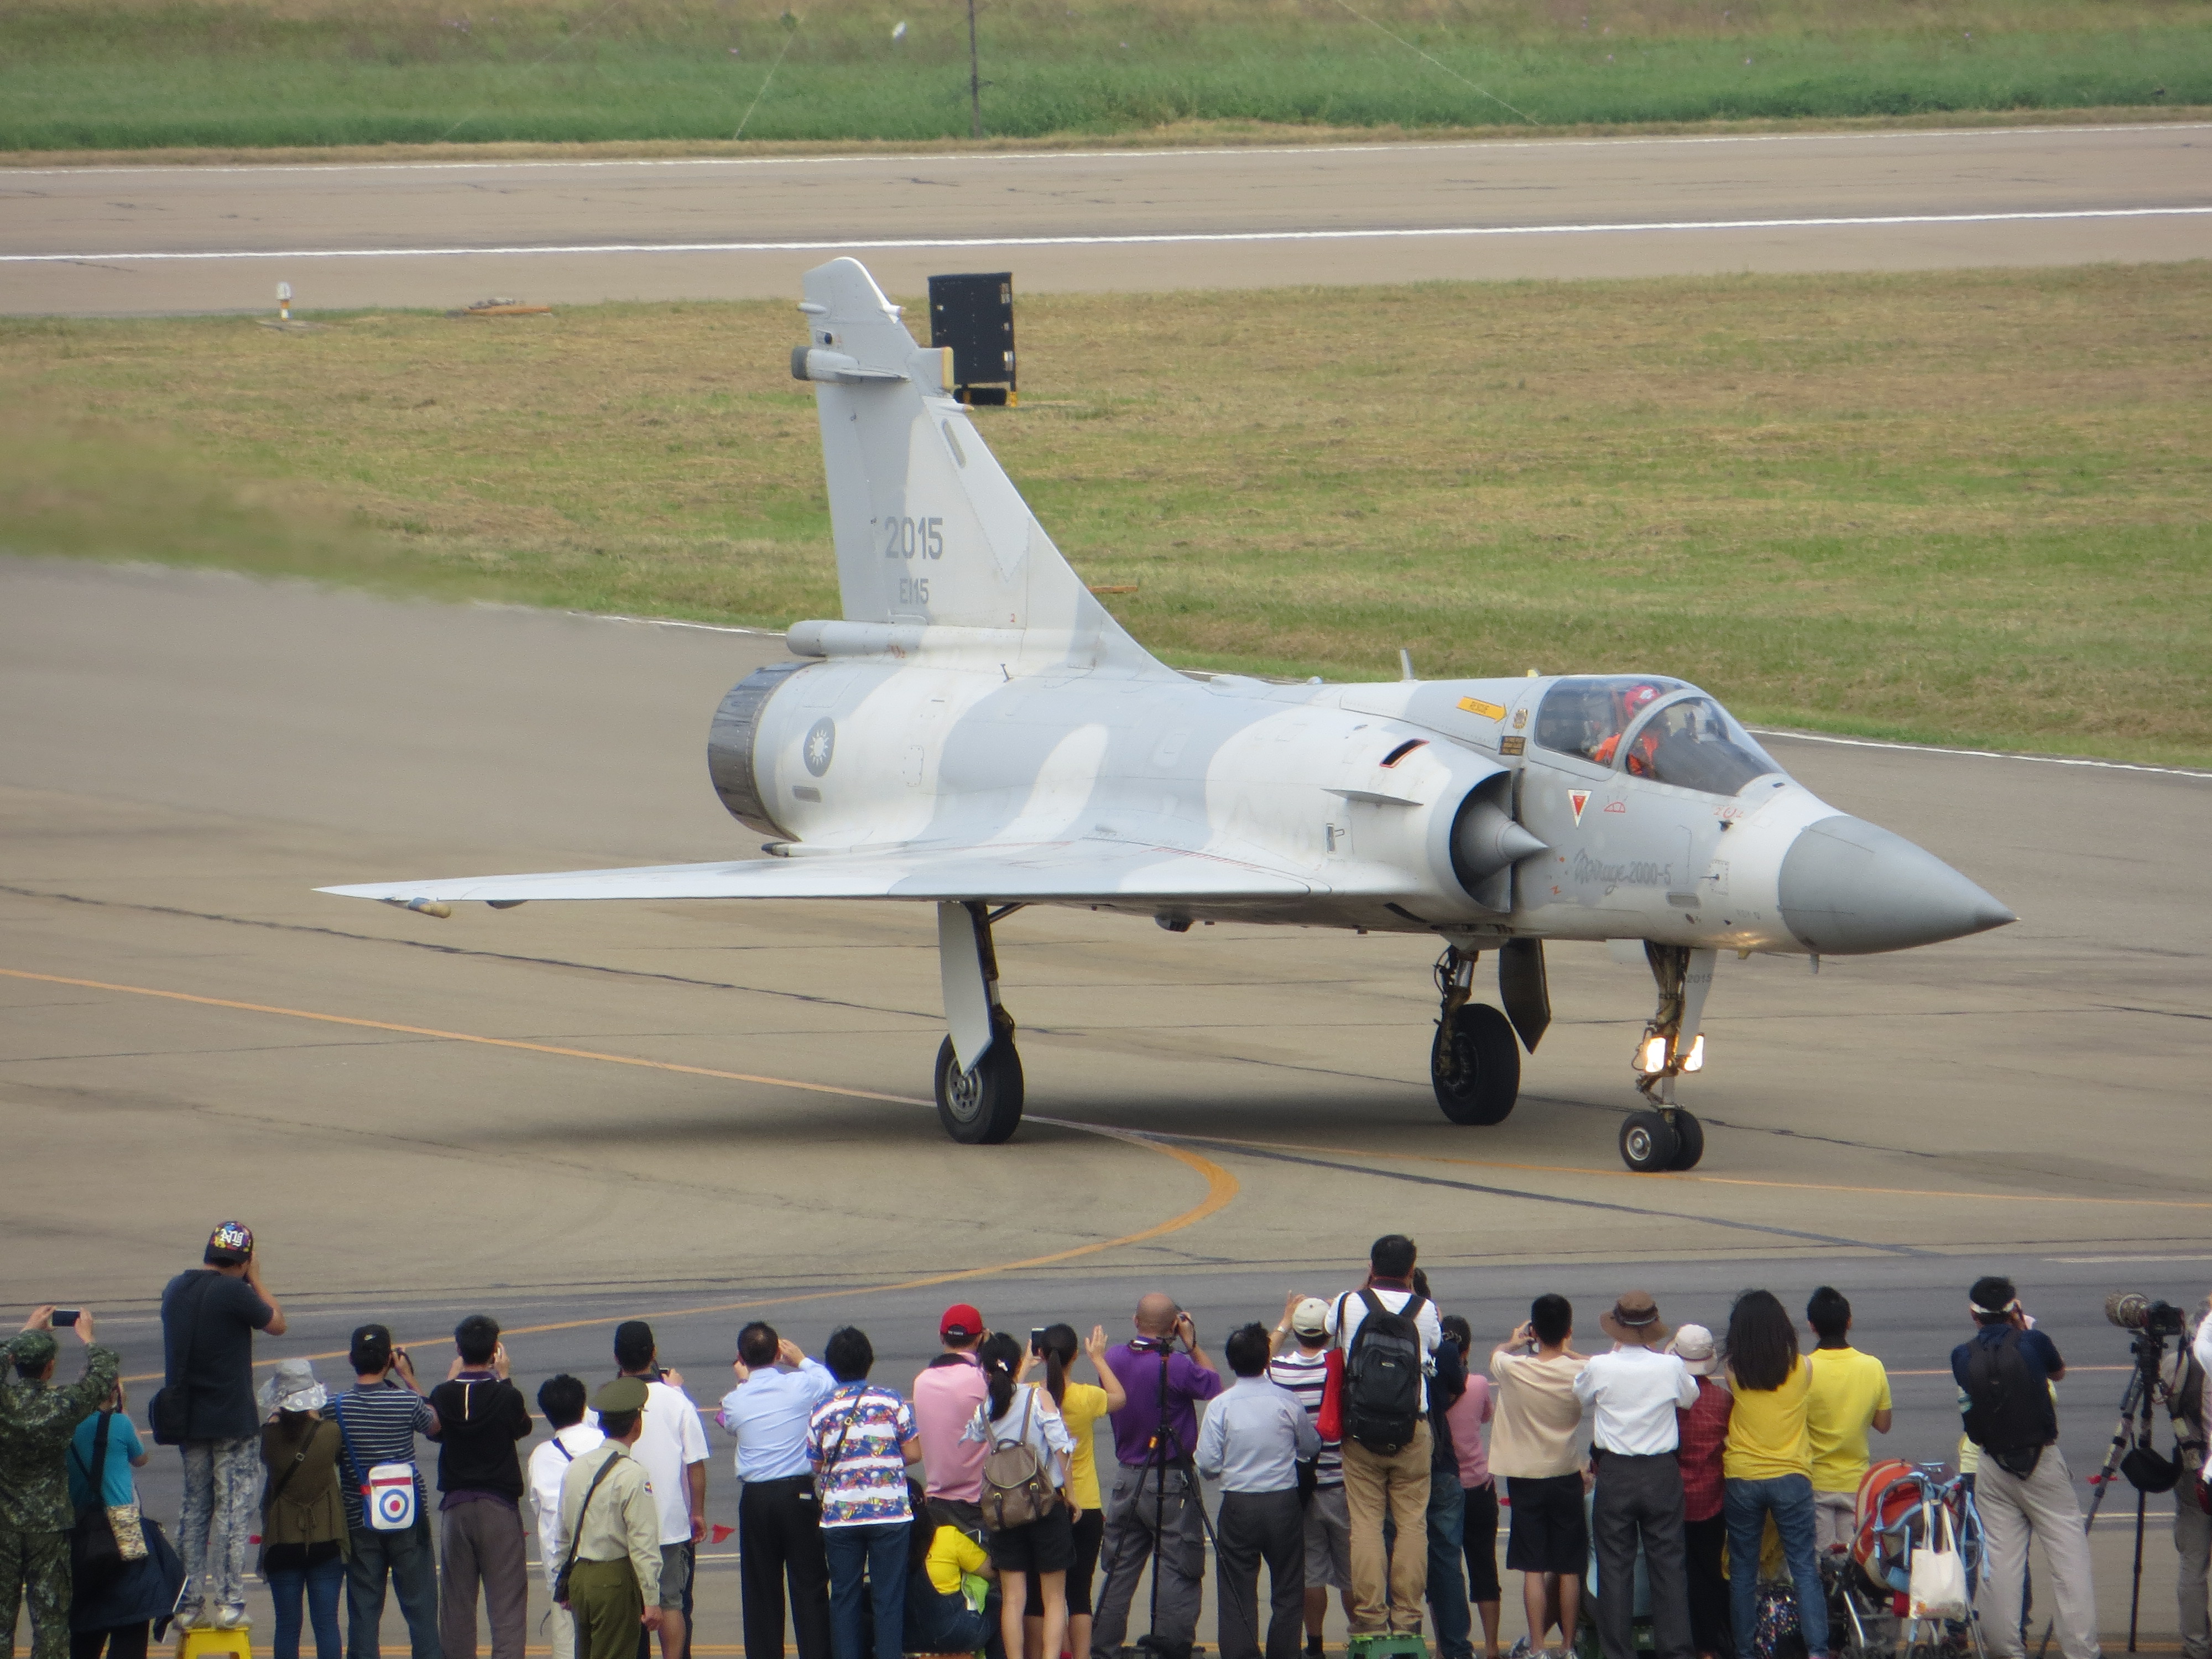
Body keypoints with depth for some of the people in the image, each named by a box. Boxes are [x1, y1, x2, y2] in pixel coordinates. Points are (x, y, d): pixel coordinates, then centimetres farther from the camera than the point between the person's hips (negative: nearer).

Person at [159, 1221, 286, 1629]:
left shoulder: (175, 1289, 5)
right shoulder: (235, 1293, -15)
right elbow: (277, 1323, -1)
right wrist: (256, 1279, 8)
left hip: (188, 1421, 6)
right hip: (233, 1421, -6)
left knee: (194, 1510, 12)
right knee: (233, 1509, 0)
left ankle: (189, 1603, 10)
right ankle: (227, 1602, -3)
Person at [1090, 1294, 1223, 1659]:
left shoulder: (1116, 1358, -2)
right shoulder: (1175, 1366, -18)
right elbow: (1214, 1386, -4)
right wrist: (1192, 1345, 3)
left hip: (1126, 1478, 6)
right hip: (1171, 1484, -6)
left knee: (1119, 1573, 13)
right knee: (1179, 1573, 1)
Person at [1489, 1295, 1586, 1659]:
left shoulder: (1513, 1369, -14)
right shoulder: (1579, 1372, -11)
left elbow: (1497, 1354, 11)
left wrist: (1515, 1342, 32)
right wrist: (1566, 1351, 25)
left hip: (1525, 1479, -1)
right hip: (1566, 1477, 1)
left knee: (1534, 1569, 1)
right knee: (1568, 1569, 7)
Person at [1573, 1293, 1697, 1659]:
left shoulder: (1600, 1368, -10)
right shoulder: (1670, 1367, -9)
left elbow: (1580, 1394, 12)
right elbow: (1689, 1398, 12)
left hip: (1615, 1475, -1)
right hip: (1662, 1473, 1)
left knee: (1615, 1567, 6)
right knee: (1668, 1566, 7)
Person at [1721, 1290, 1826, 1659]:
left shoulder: (1735, 1372, -5)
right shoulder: (1801, 1369, -3)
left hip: (1742, 1479, 0)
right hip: (1791, 1477, 0)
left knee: (1743, 1570, 10)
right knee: (1804, 1567, 1)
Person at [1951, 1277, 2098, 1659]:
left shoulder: (1962, 1357, 1)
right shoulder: (2033, 1343, -6)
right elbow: (2059, 1371, 14)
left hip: (1993, 1467, 3)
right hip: (2043, 1462, -3)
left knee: (1999, 1564, 5)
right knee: (2070, 1558, -1)